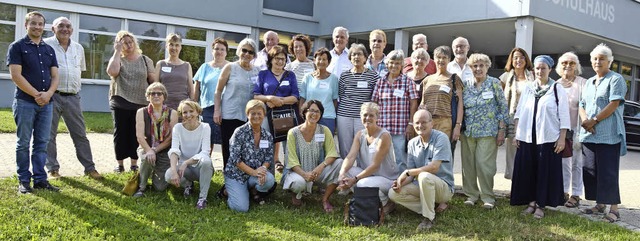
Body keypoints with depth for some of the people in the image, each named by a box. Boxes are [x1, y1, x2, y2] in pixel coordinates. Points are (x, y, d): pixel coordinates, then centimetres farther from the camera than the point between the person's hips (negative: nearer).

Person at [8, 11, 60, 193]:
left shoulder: (49, 49, 14)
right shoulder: (17, 47, -1)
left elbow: (55, 76, 9)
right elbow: (16, 76, -10)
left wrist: (48, 93, -10)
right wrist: (36, 94, -13)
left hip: (46, 103, 5)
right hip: (25, 102, -4)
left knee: (42, 143, 6)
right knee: (23, 143, 2)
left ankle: (40, 179, 11)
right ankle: (24, 181, 9)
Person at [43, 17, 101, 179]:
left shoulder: (78, 48, 13)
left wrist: (75, 85, 13)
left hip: (72, 97, 4)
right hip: (52, 96, -4)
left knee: (80, 134, 7)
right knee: (49, 134, 3)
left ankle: (89, 168, 13)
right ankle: (53, 169, 12)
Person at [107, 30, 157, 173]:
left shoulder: (145, 60, 8)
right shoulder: (117, 59, 7)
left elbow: (154, 81, 5)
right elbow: (112, 72, -16)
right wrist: (117, 52, -8)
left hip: (140, 104, 0)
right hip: (120, 104, 0)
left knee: (136, 134, 4)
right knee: (120, 133, 5)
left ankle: (134, 164, 14)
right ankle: (120, 164, 14)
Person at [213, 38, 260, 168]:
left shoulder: (257, 71, 9)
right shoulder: (230, 67, 1)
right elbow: (218, 90, 2)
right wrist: (217, 110, -5)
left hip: (249, 117, 3)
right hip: (230, 115, -2)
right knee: (229, 149, 2)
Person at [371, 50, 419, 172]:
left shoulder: (408, 81, 3)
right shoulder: (380, 82, 10)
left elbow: (413, 103, 1)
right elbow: (374, 104, 11)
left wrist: (410, 124, -5)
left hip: (401, 129, -3)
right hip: (382, 128, 3)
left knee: (401, 160, 0)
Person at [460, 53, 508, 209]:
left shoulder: (494, 83, 1)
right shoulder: (466, 86, 9)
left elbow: (503, 107, -1)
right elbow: (461, 107, 15)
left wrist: (501, 130, -5)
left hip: (487, 132, -3)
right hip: (468, 132, 4)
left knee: (484, 164, -7)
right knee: (468, 164, 5)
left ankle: (488, 196, 7)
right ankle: (471, 194, 18)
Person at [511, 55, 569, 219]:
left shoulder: (558, 90, 0)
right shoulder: (528, 89, 11)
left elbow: (564, 116, -2)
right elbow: (519, 113, 13)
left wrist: (562, 138, -8)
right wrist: (517, 134, 7)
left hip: (548, 139, -3)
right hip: (527, 138, 4)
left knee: (545, 172, 0)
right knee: (527, 171, 6)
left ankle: (541, 205, 9)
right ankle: (531, 201, 18)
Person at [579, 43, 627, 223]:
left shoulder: (616, 79, -3)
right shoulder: (589, 82, 18)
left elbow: (614, 105, -13)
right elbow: (582, 105, 16)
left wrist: (594, 121, -13)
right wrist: (584, 120, -5)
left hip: (608, 135, -7)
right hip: (589, 134, 7)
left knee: (608, 172, -8)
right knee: (590, 171, 8)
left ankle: (614, 209, -2)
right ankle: (600, 205, 19)